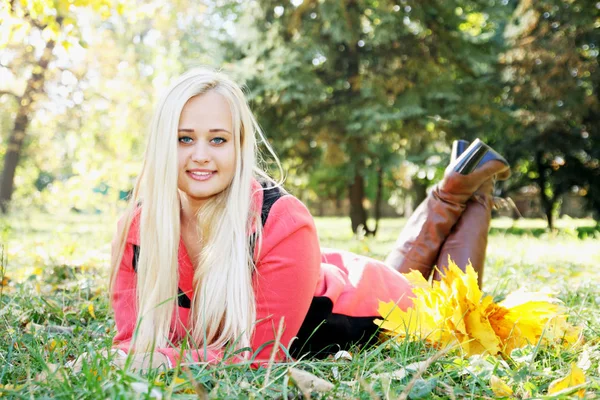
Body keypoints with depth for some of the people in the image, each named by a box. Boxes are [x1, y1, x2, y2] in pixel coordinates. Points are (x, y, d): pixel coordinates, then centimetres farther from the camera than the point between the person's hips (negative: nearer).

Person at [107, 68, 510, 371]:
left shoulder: (283, 223, -42)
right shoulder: (138, 227, -28)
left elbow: (260, 352, -37)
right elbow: (135, 339, -23)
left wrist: (168, 360, -50)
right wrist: (136, 358, -44)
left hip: (362, 302, -4)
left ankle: (465, 188, 38)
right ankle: (446, 198, 45)